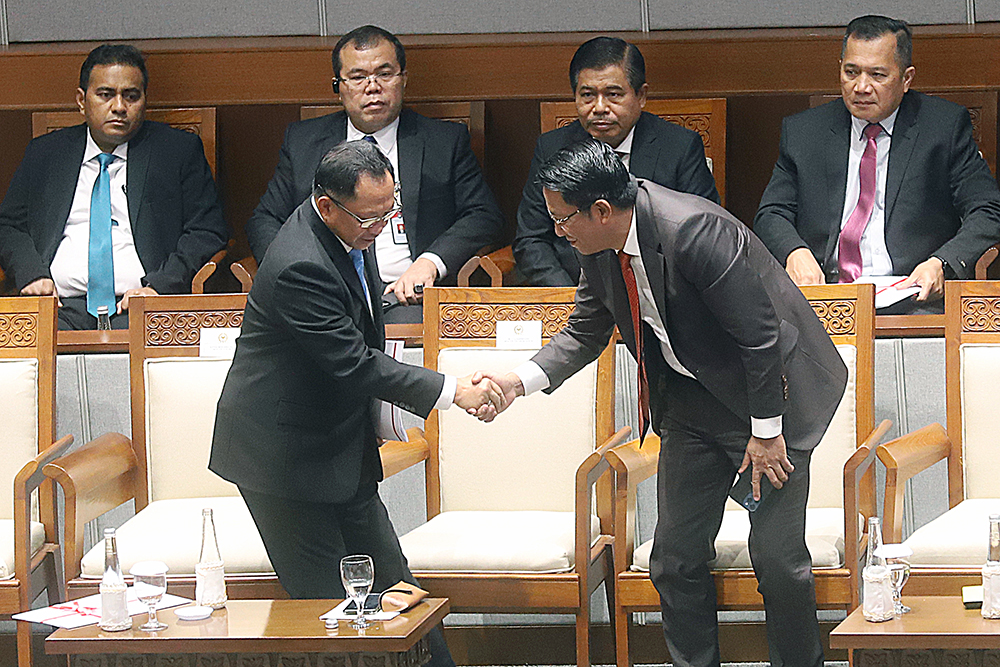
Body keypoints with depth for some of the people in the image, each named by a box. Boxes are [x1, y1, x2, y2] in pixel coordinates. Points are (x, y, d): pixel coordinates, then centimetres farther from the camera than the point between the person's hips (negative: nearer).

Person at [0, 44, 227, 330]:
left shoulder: (180, 151, 12)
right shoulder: (43, 154, 20)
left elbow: (207, 232, 6)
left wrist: (158, 285, -11)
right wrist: (32, 274, -3)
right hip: (61, 305, 2)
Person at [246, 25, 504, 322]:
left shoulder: (447, 141, 14)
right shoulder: (302, 141, 18)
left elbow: (486, 217, 6)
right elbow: (265, 220, 18)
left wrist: (430, 262, -12)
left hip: (407, 296, -1)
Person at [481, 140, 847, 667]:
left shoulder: (695, 232, -31)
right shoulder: (598, 249, -6)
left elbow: (760, 334, -25)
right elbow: (585, 333, 10)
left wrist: (766, 432, -20)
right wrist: (521, 381, -6)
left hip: (768, 391, -7)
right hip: (691, 400, 7)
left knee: (777, 556, -5)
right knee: (676, 556, 7)